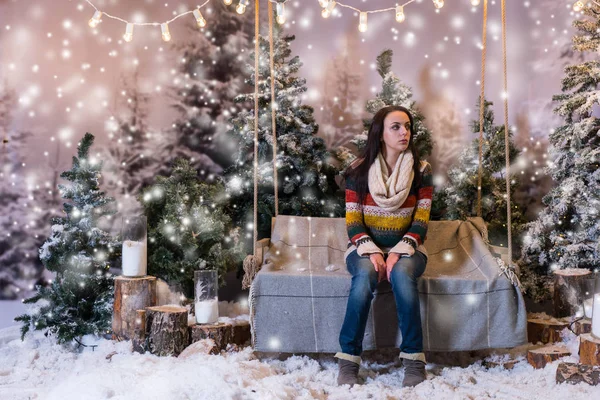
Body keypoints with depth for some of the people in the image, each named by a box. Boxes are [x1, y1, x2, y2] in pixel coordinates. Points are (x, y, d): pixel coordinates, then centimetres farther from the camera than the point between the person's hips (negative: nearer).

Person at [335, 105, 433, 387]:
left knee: (402, 273, -34)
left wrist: (399, 252, -19)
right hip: (365, 247, 0)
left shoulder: (421, 171, 1)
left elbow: (421, 222, -4)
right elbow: (352, 221, -4)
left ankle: (414, 359, -25)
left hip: (406, 247, 1)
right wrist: (371, 252, -20)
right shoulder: (358, 171, -2)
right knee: (365, 275, -34)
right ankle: (348, 359, -26)